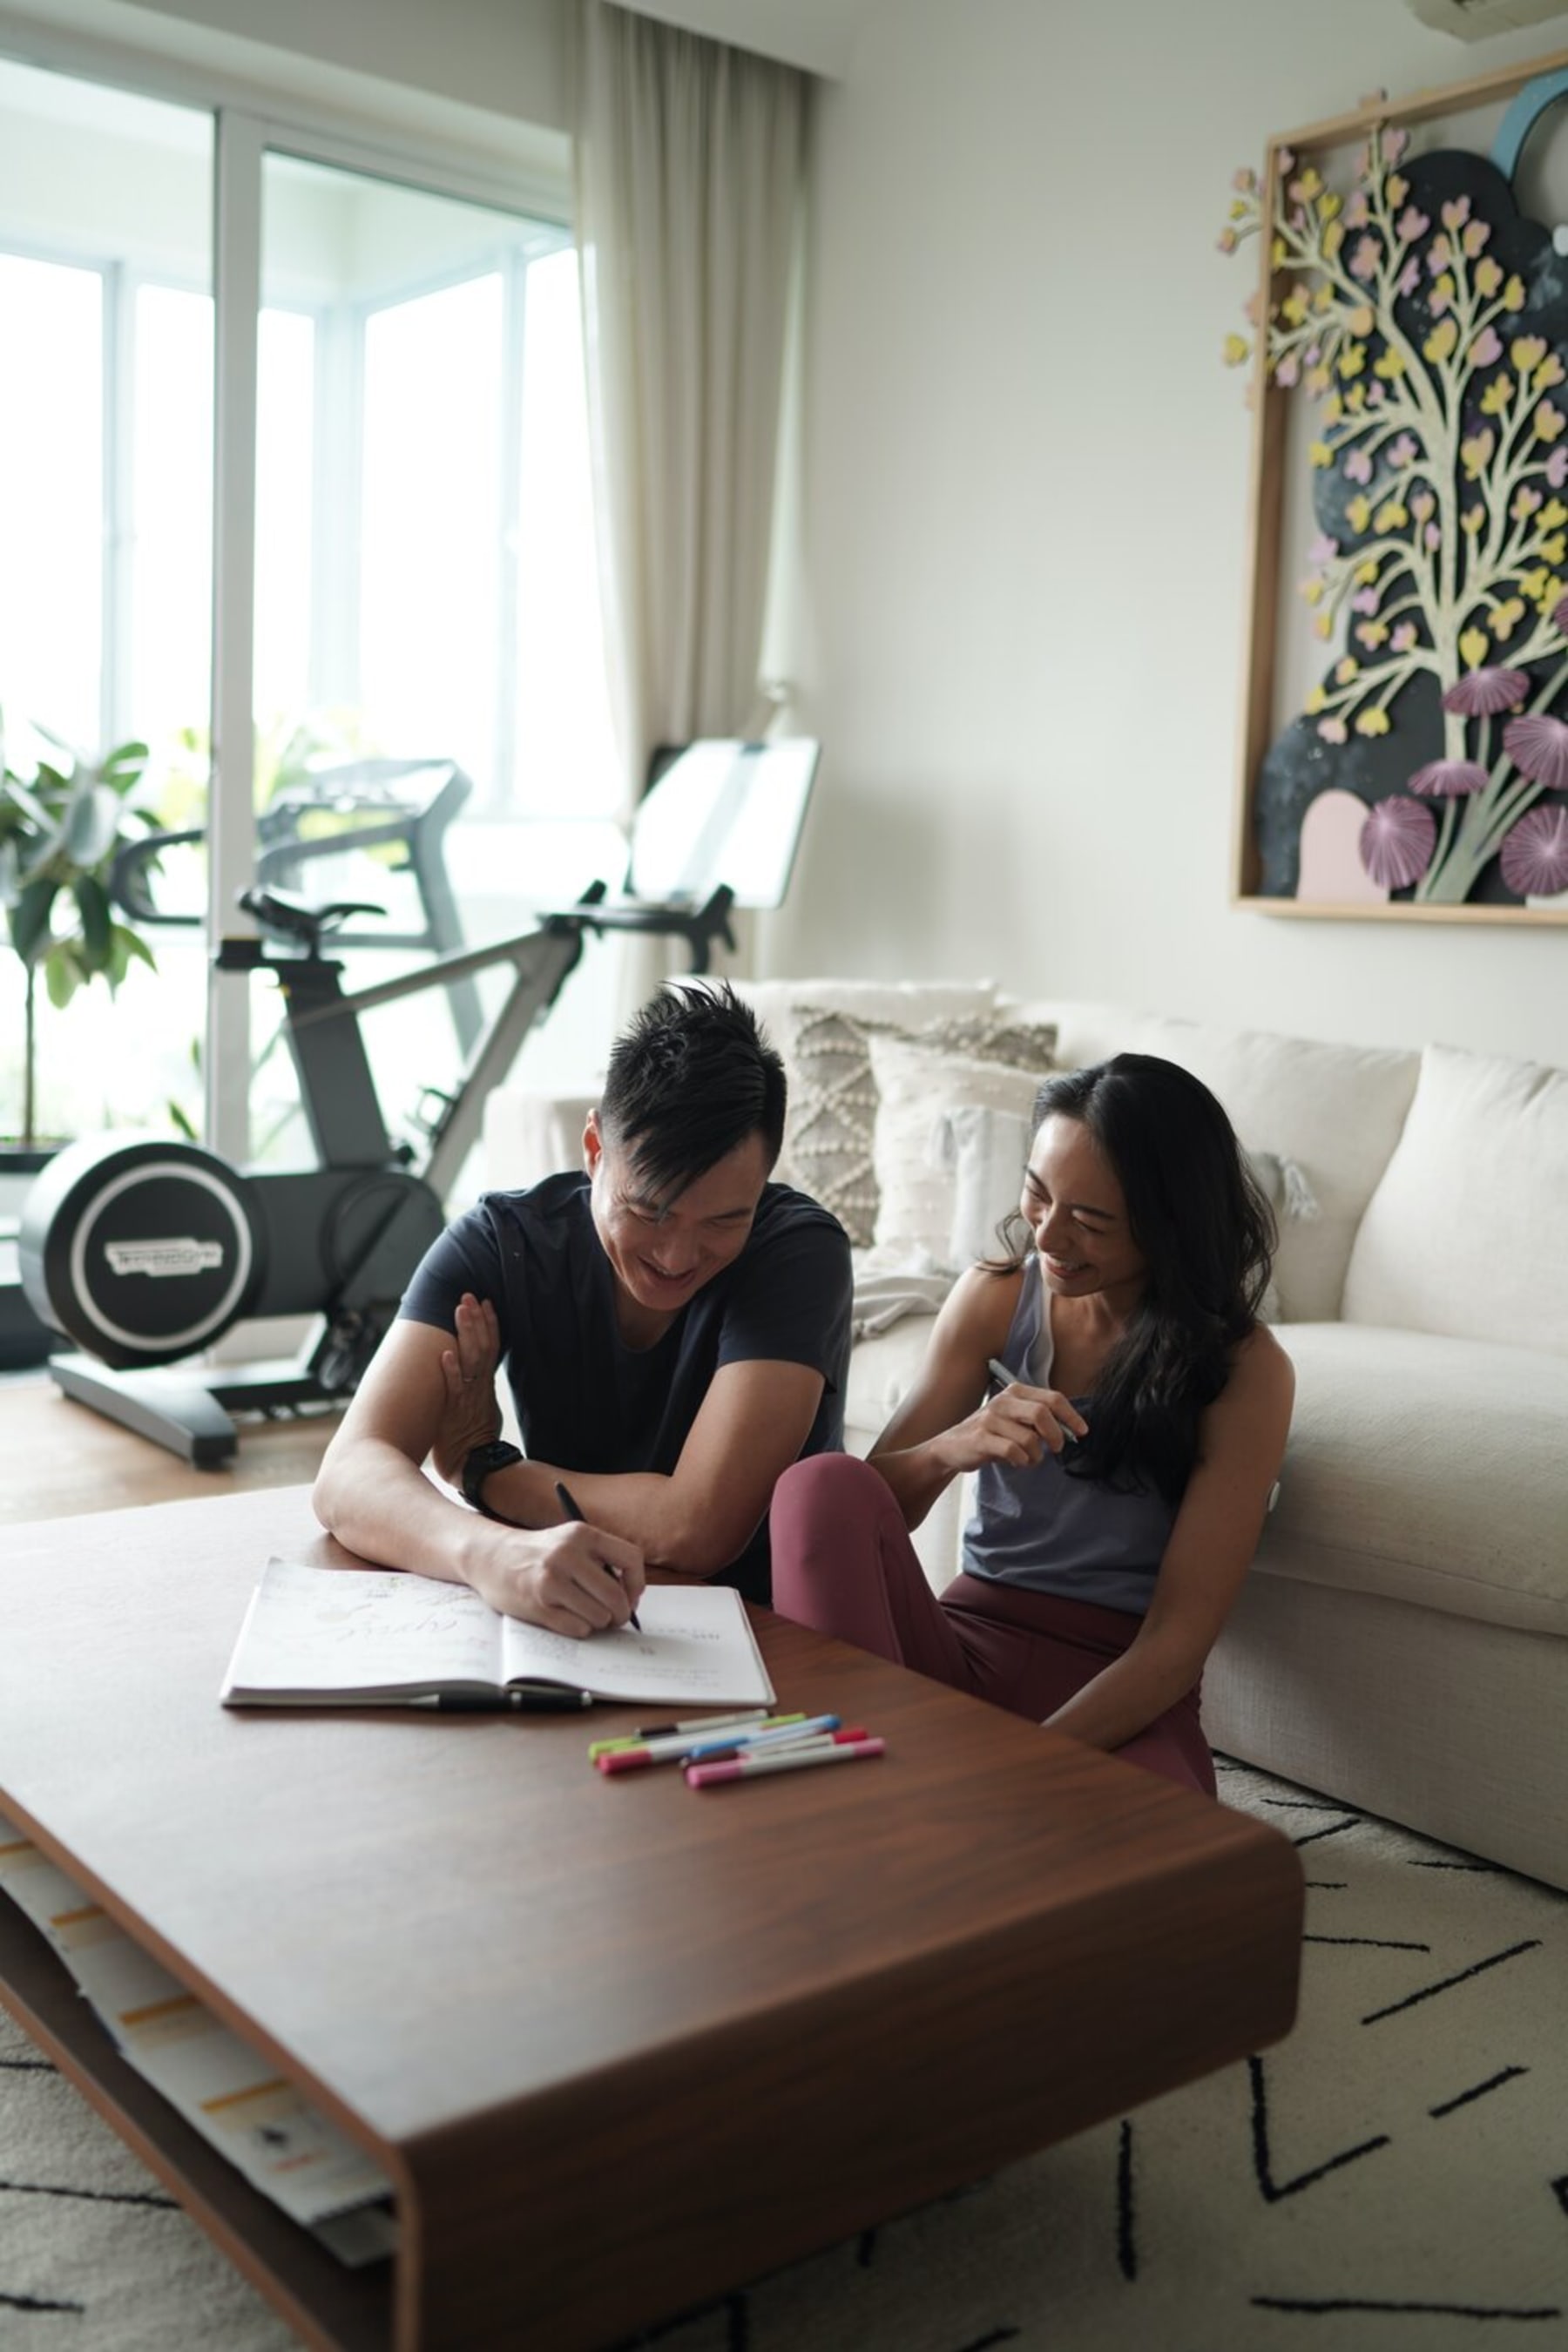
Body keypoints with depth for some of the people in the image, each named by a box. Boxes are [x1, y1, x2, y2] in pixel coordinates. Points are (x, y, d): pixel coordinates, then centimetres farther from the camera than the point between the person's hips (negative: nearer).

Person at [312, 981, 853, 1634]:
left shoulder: (798, 1252, -17)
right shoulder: (500, 1241, -11)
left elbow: (697, 1528, -26)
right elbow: (349, 1476, -23)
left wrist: (479, 1467, -14)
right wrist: (492, 1552, -44)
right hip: (561, 1633, 2)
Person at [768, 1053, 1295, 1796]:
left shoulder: (1244, 1370, -8)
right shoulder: (995, 1297, 2)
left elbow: (1179, 1636, -12)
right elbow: (862, 1510, 1)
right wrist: (950, 1450, -22)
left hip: (1121, 1691, -4)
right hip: (966, 1642, 4)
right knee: (820, 1483, -26)